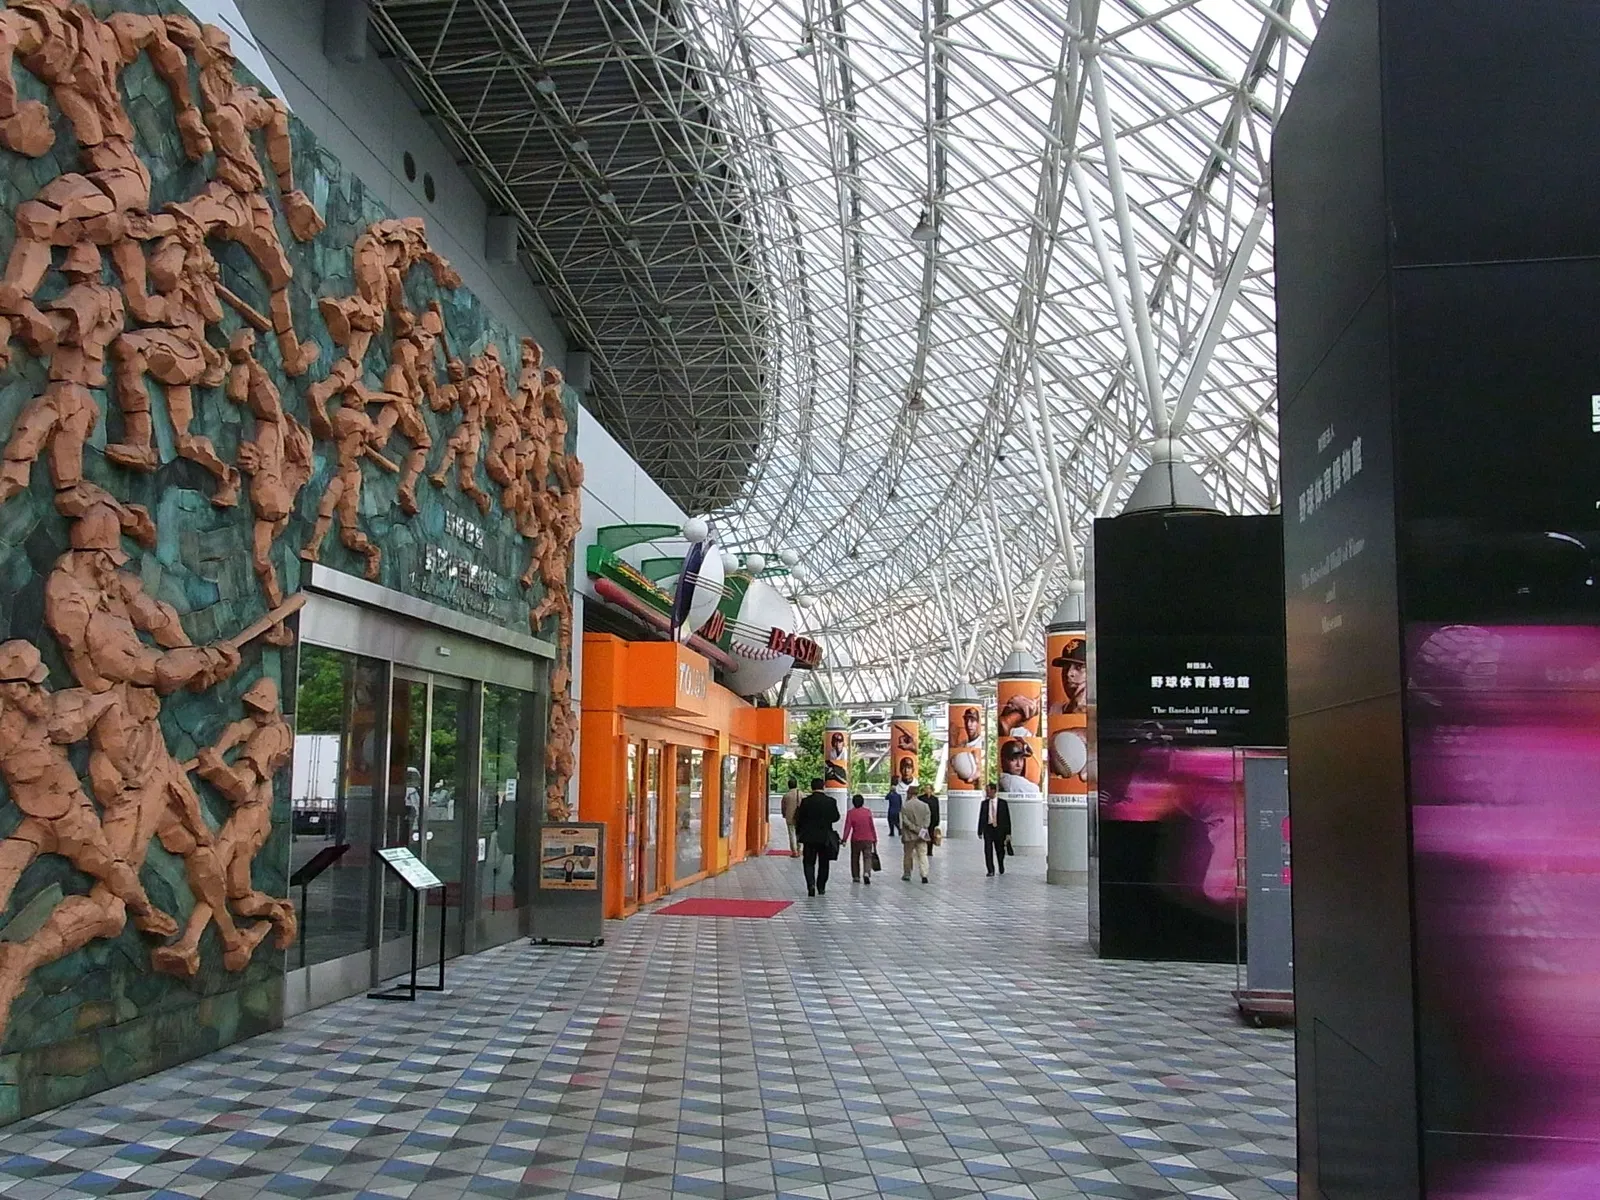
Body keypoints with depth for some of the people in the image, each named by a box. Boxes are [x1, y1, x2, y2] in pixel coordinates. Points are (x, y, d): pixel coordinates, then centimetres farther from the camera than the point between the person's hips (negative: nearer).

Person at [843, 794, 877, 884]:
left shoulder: (850, 813, -5)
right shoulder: (868, 811, -1)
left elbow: (847, 827, -11)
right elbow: (872, 827, 2)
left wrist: (844, 839, -12)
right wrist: (874, 839, 10)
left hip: (856, 839, 0)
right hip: (868, 839, 0)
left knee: (855, 858, 15)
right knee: (867, 857, 0)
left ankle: (856, 876, 18)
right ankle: (866, 873, -24)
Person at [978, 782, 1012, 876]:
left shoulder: (1003, 802, -2)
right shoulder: (984, 803, 4)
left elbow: (1007, 818, -1)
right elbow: (981, 817, 7)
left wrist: (1008, 833, -5)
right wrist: (980, 831, 4)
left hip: (999, 829, -1)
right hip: (988, 828, 1)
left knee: (1000, 850, 9)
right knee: (988, 850, -9)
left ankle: (1001, 868, 35)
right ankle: (990, 871, -2)